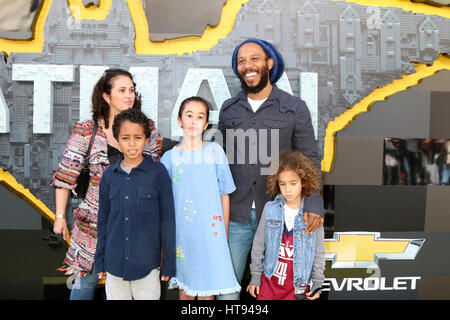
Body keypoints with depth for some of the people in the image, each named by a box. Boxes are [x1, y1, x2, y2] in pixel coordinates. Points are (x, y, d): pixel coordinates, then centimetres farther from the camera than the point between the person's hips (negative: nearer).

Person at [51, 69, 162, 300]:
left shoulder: (146, 127, -1)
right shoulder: (86, 131, -8)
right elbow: (65, 175, -3)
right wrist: (60, 216, -2)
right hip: (96, 221, -2)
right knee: (86, 280, 11)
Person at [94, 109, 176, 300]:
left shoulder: (158, 173, -6)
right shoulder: (109, 175, 3)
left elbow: (167, 220, -4)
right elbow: (103, 220, 11)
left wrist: (168, 264, -3)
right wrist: (100, 261, 11)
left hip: (147, 262, -3)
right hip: (115, 263, 3)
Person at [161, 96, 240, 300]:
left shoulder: (215, 151, 0)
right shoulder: (170, 157, 2)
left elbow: (224, 195, 3)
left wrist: (224, 235, 3)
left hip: (210, 233, -1)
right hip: (181, 233, 1)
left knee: (207, 290, 6)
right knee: (184, 288, 12)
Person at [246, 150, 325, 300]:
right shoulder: (270, 209, -6)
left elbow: (319, 252, 0)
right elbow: (259, 244, 2)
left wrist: (317, 283, 2)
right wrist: (255, 277, 5)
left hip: (298, 284, -1)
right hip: (270, 280, 1)